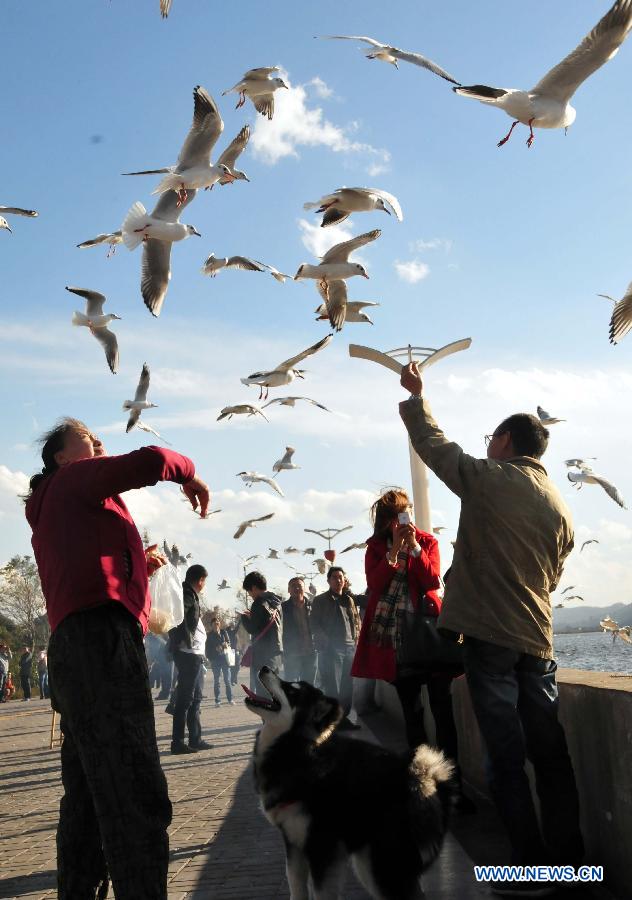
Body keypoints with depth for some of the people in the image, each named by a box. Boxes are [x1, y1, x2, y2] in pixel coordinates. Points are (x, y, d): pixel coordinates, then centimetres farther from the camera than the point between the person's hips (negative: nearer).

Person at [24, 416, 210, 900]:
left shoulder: (49, 513, 31)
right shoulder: (77, 478, 5)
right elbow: (149, 461, -12)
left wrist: (134, 566, 24)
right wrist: (189, 473, 6)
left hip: (72, 647, 10)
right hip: (102, 641, -10)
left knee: (87, 797, 14)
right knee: (139, 799, -16)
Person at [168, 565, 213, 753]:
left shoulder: (191, 596, 19)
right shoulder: (187, 596, -12)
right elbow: (179, 618, -27)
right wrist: (188, 642, -22)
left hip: (195, 654, 10)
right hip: (189, 654, -10)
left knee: (195, 698, 14)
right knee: (185, 698, -6)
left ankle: (195, 739, 21)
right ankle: (178, 742, -2)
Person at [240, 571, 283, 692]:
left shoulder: (260, 603, -13)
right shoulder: (276, 603, 13)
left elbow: (252, 629, -15)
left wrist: (244, 617, 3)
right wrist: (252, 616, 17)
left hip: (263, 655, -8)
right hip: (277, 652, 8)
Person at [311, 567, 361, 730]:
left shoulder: (349, 600, 18)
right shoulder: (320, 600, 5)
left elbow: (357, 621, 21)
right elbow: (315, 625, 0)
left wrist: (356, 638, 7)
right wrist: (326, 641, -11)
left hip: (349, 648, 5)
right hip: (330, 649, -5)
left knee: (347, 686, 6)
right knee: (332, 686, -7)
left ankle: (343, 716, 15)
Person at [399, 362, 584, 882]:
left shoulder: (486, 478, -4)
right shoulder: (559, 507, 10)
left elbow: (432, 443, 8)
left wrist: (415, 396, 24)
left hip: (490, 635, -5)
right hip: (537, 640, 5)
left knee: (507, 756, -1)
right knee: (551, 753, 10)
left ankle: (530, 866, 4)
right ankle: (569, 860, 16)